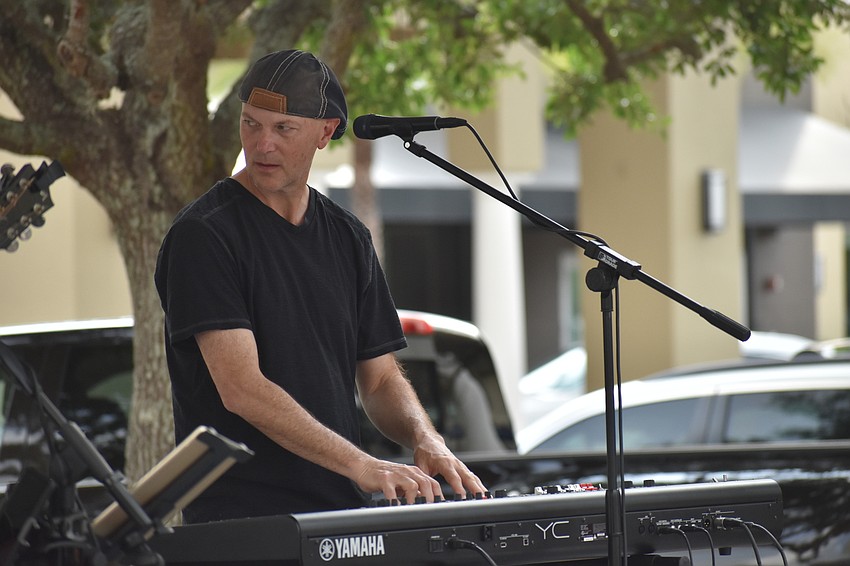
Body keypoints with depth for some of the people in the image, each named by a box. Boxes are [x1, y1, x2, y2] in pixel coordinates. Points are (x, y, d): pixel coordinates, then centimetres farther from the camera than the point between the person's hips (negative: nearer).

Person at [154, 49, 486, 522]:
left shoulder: (348, 238, 14)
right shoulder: (205, 235, -6)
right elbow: (240, 389, -15)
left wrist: (425, 439, -2)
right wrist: (362, 466, -22)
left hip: (344, 513, 6)